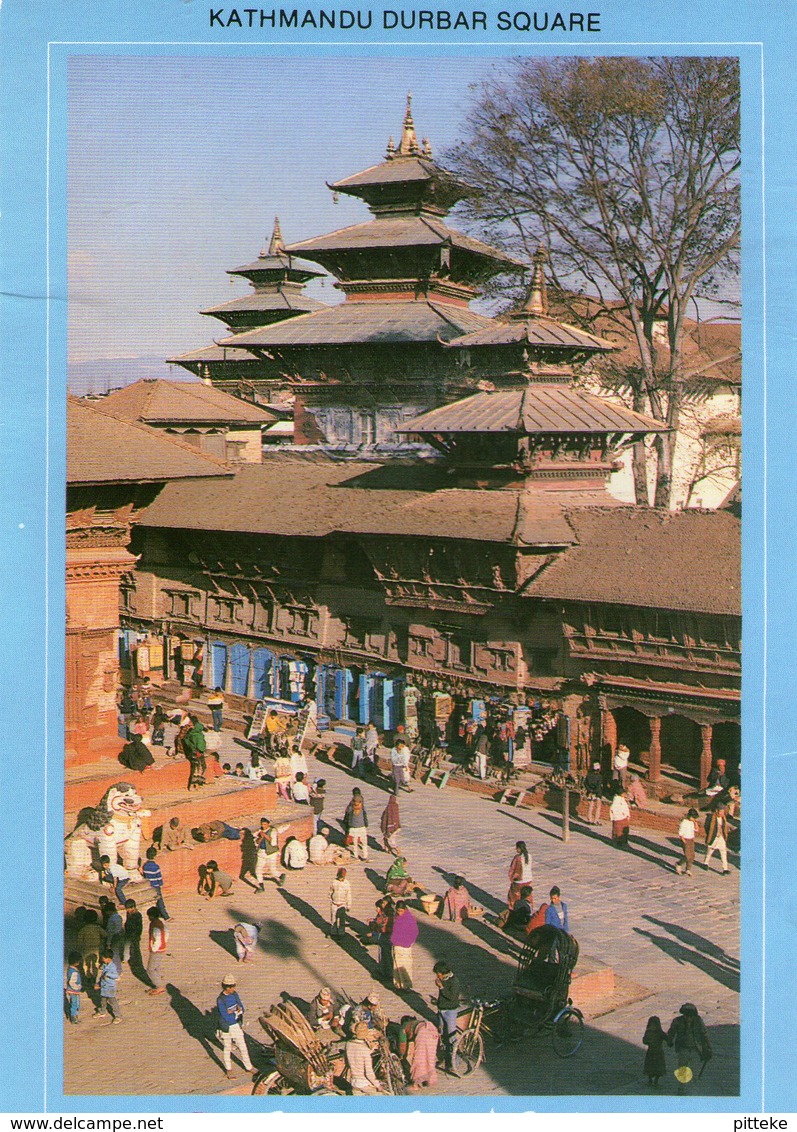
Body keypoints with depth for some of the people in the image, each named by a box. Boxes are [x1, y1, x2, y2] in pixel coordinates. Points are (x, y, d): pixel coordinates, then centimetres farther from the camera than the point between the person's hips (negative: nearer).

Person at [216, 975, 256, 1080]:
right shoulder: (220, 1000, -24)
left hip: (237, 1025, 5)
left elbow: (242, 1008, 1)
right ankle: (228, 1070, 28)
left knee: (242, 1046, 14)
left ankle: (248, 1067, 29)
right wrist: (237, 1012, -11)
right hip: (226, 1027, -5)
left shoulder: (235, 994, -4)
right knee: (227, 1049, 11)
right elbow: (226, 1017, -24)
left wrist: (233, 1012, -19)